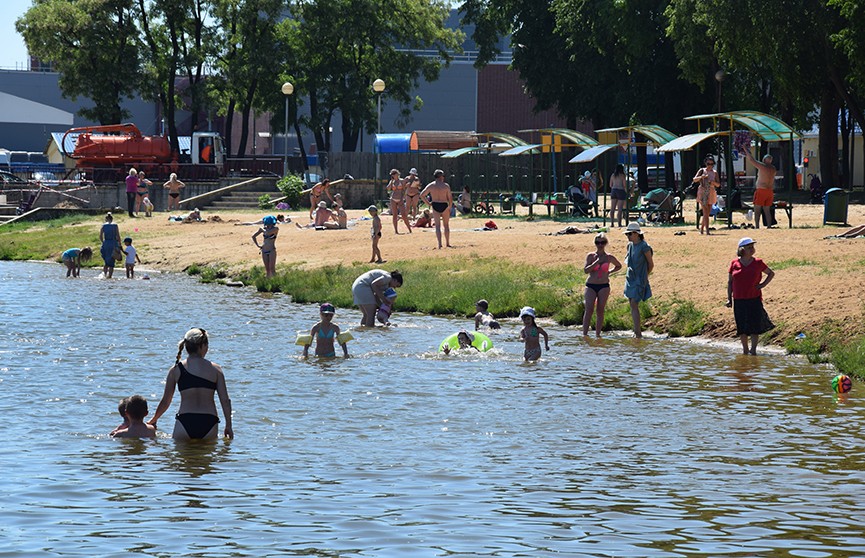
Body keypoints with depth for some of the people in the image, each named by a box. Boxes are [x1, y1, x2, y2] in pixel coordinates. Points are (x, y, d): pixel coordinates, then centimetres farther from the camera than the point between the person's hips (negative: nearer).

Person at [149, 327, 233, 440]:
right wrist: (228, 426, 14)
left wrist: (153, 421, 26)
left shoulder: (176, 370, 4)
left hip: (185, 423, 0)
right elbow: (225, 400, 2)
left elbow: (165, 402, 9)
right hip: (209, 424, 0)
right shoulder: (215, 369, 3)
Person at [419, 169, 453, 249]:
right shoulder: (446, 185, -5)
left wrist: (428, 203, 4)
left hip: (435, 206, 1)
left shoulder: (430, 185, 0)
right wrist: (450, 207, 8)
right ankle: (447, 243, 22)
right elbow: (450, 197, -5)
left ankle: (439, 243, -15)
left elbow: (422, 195, -3)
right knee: (446, 225, 15)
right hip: (444, 206, -1)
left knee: (438, 226, 1)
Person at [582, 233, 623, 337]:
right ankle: (585, 334, -13)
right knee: (589, 310, -11)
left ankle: (598, 334, 6)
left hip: (604, 286, 1)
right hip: (591, 285, -1)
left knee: (600, 310, 2)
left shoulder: (609, 257, 5)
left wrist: (609, 272, 8)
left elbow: (619, 266, 23)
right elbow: (585, 270, -10)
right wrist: (596, 262, -16)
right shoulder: (590, 256, 1)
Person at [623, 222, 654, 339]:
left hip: (639, 280, -8)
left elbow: (651, 264, -5)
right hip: (630, 279, 8)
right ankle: (638, 330, 16)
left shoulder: (644, 247, -14)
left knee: (634, 305, -12)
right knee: (632, 305, 8)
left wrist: (643, 276, 5)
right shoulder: (630, 245, 8)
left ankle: (638, 333, -10)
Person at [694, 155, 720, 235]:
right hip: (703, 193, -4)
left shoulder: (714, 172, 10)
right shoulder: (702, 170, 3)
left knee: (707, 213, 7)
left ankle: (701, 228, 23)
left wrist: (713, 182, -13)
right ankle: (707, 230, -20)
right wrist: (701, 177, -25)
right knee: (706, 212, -14)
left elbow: (718, 184, 9)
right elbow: (694, 179, -6)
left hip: (711, 193, 4)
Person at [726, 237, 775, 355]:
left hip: (754, 300, -1)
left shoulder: (758, 263, 2)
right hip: (739, 301, 1)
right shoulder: (734, 264, 3)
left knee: (754, 327, -6)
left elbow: (771, 273, 16)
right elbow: (729, 282, 8)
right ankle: (745, 350, 18)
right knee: (741, 327, 6)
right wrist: (729, 298, 3)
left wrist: (763, 284, 2)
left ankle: (753, 350, -1)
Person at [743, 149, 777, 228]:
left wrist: (747, 151, 9)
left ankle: (757, 227, -10)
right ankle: (769, 226, 7)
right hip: (770, 191, 7)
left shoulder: (762, 166, -11)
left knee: (757, 210, -3)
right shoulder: (773, 169, 11)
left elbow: (752, 160, -6)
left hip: (761, 190, -7)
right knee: (767, 211, 11)